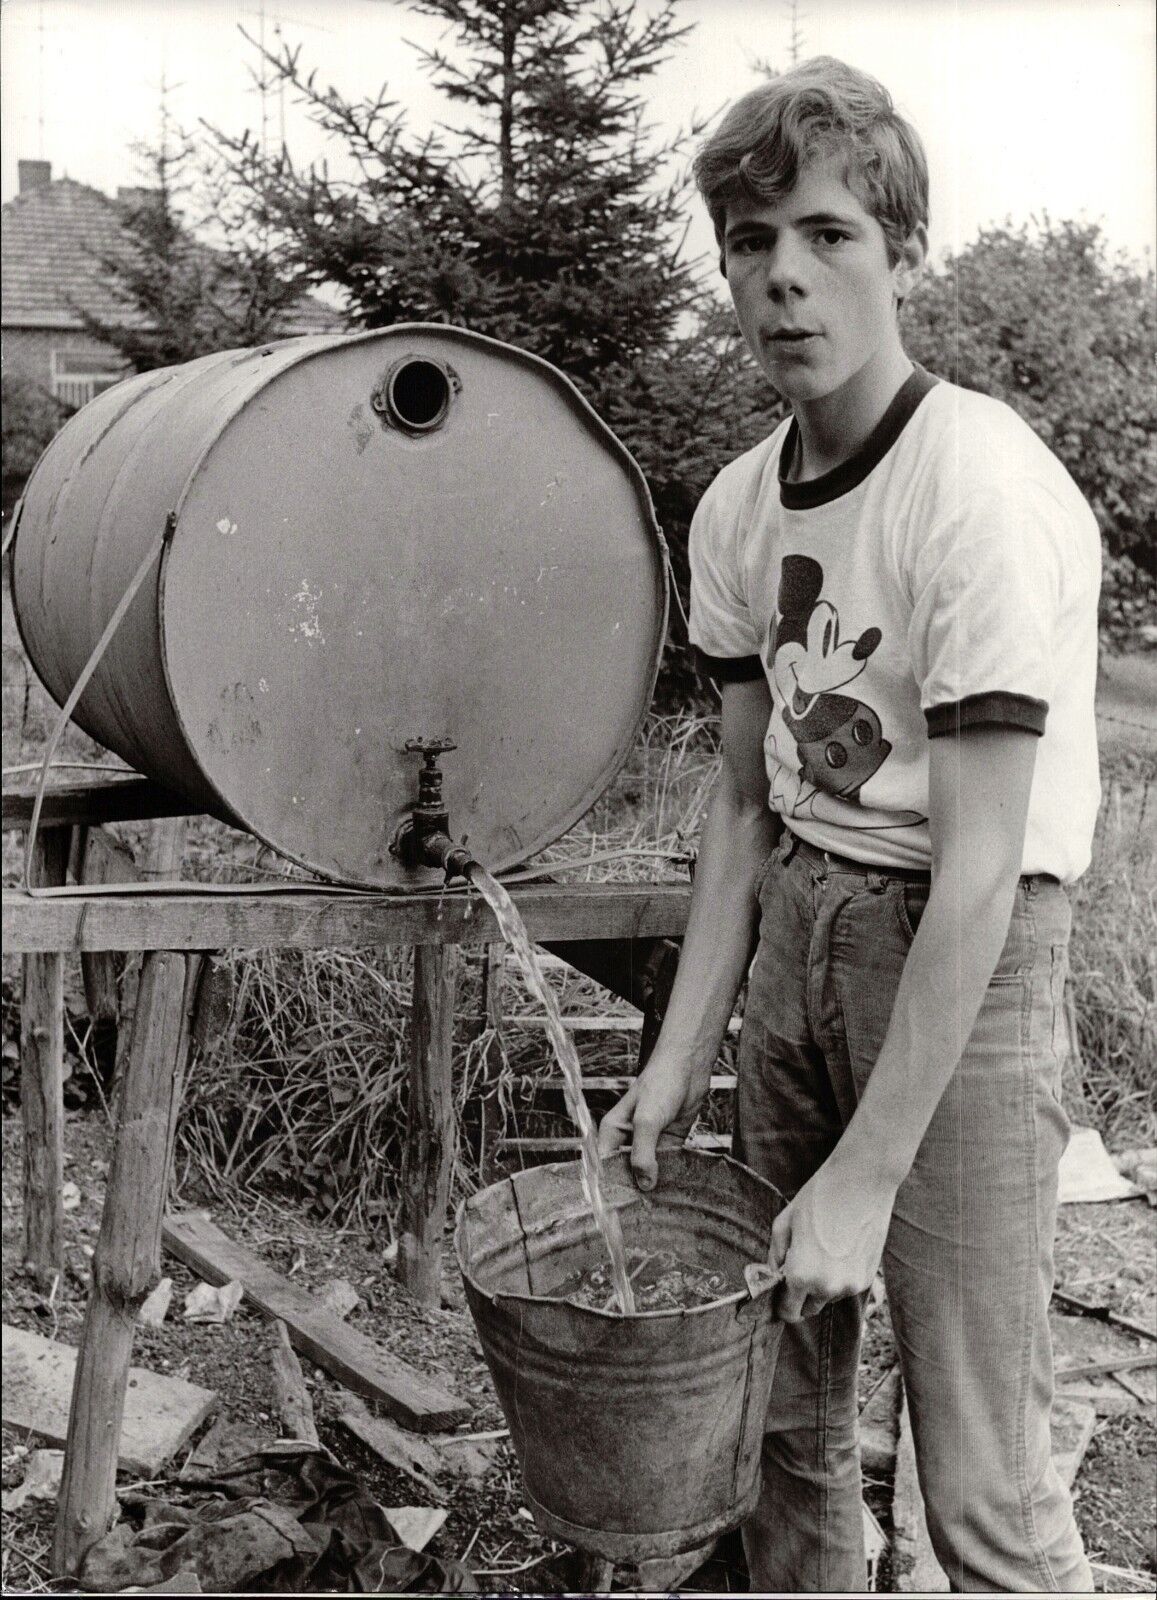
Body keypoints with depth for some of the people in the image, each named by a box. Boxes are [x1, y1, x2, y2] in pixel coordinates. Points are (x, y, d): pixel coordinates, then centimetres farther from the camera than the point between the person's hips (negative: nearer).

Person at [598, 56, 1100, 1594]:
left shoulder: (986, 487, -19)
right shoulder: (735, 509, 3)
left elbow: (978, 867, -21)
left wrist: (867, 1178, -19)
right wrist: (681, 1056, 6)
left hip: (970, 947, -6)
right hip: (797, 920, 6)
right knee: (778, 1396, 15)